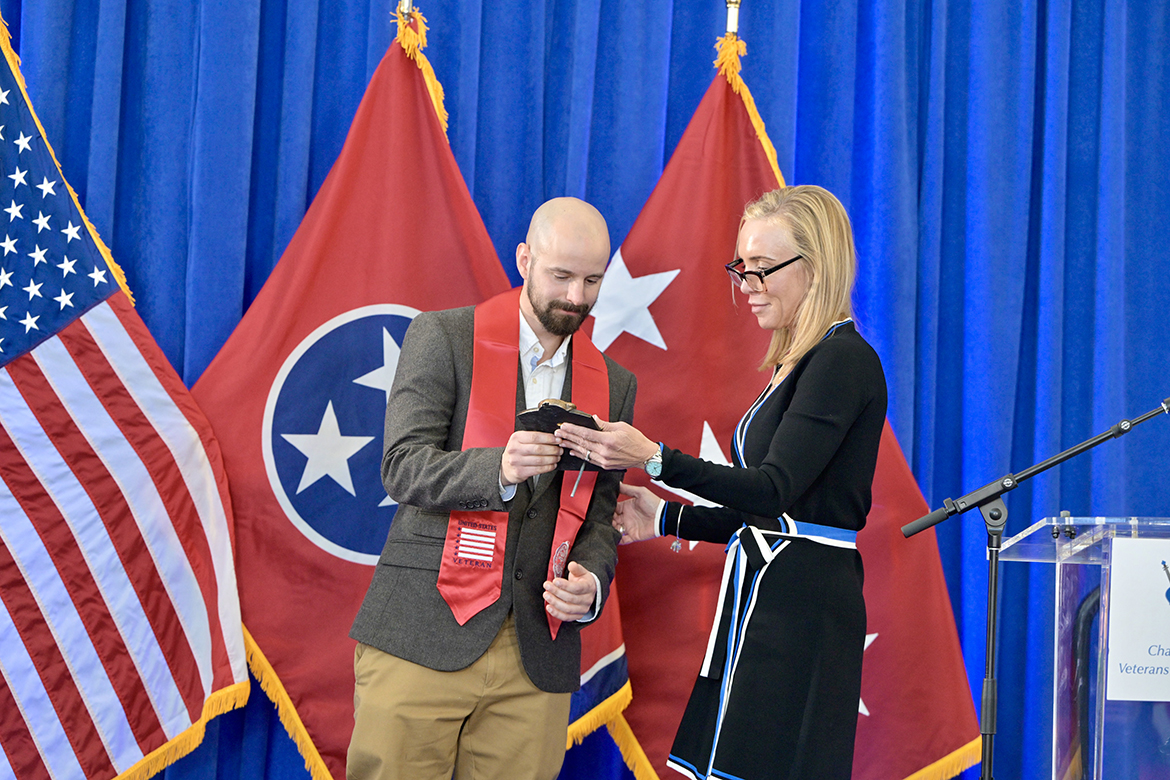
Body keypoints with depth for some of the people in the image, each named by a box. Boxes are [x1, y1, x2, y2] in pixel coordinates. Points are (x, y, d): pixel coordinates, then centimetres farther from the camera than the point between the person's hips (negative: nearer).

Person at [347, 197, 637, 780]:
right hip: (422, 640, -3)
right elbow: (402, 469, -8)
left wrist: (591, 583, -5)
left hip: (537, 659, 3)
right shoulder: (443, 338, 2)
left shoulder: (614, 385, 15)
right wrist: (499, 469, -26)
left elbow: (599, 515, 16)